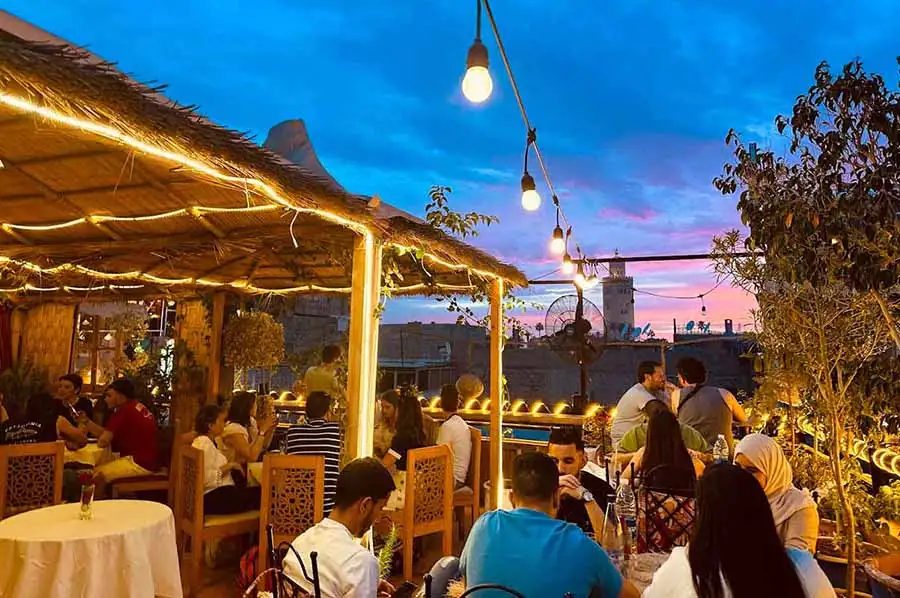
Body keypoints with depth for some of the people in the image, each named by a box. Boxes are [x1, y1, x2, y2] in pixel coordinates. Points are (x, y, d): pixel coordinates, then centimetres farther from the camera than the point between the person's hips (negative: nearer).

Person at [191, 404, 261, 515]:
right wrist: (230, 465, -17)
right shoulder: (205, 443, -16)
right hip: (215, 499, -10)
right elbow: (206, 479, -25)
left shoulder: (206, 441, 16)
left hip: (217, 493, 10)